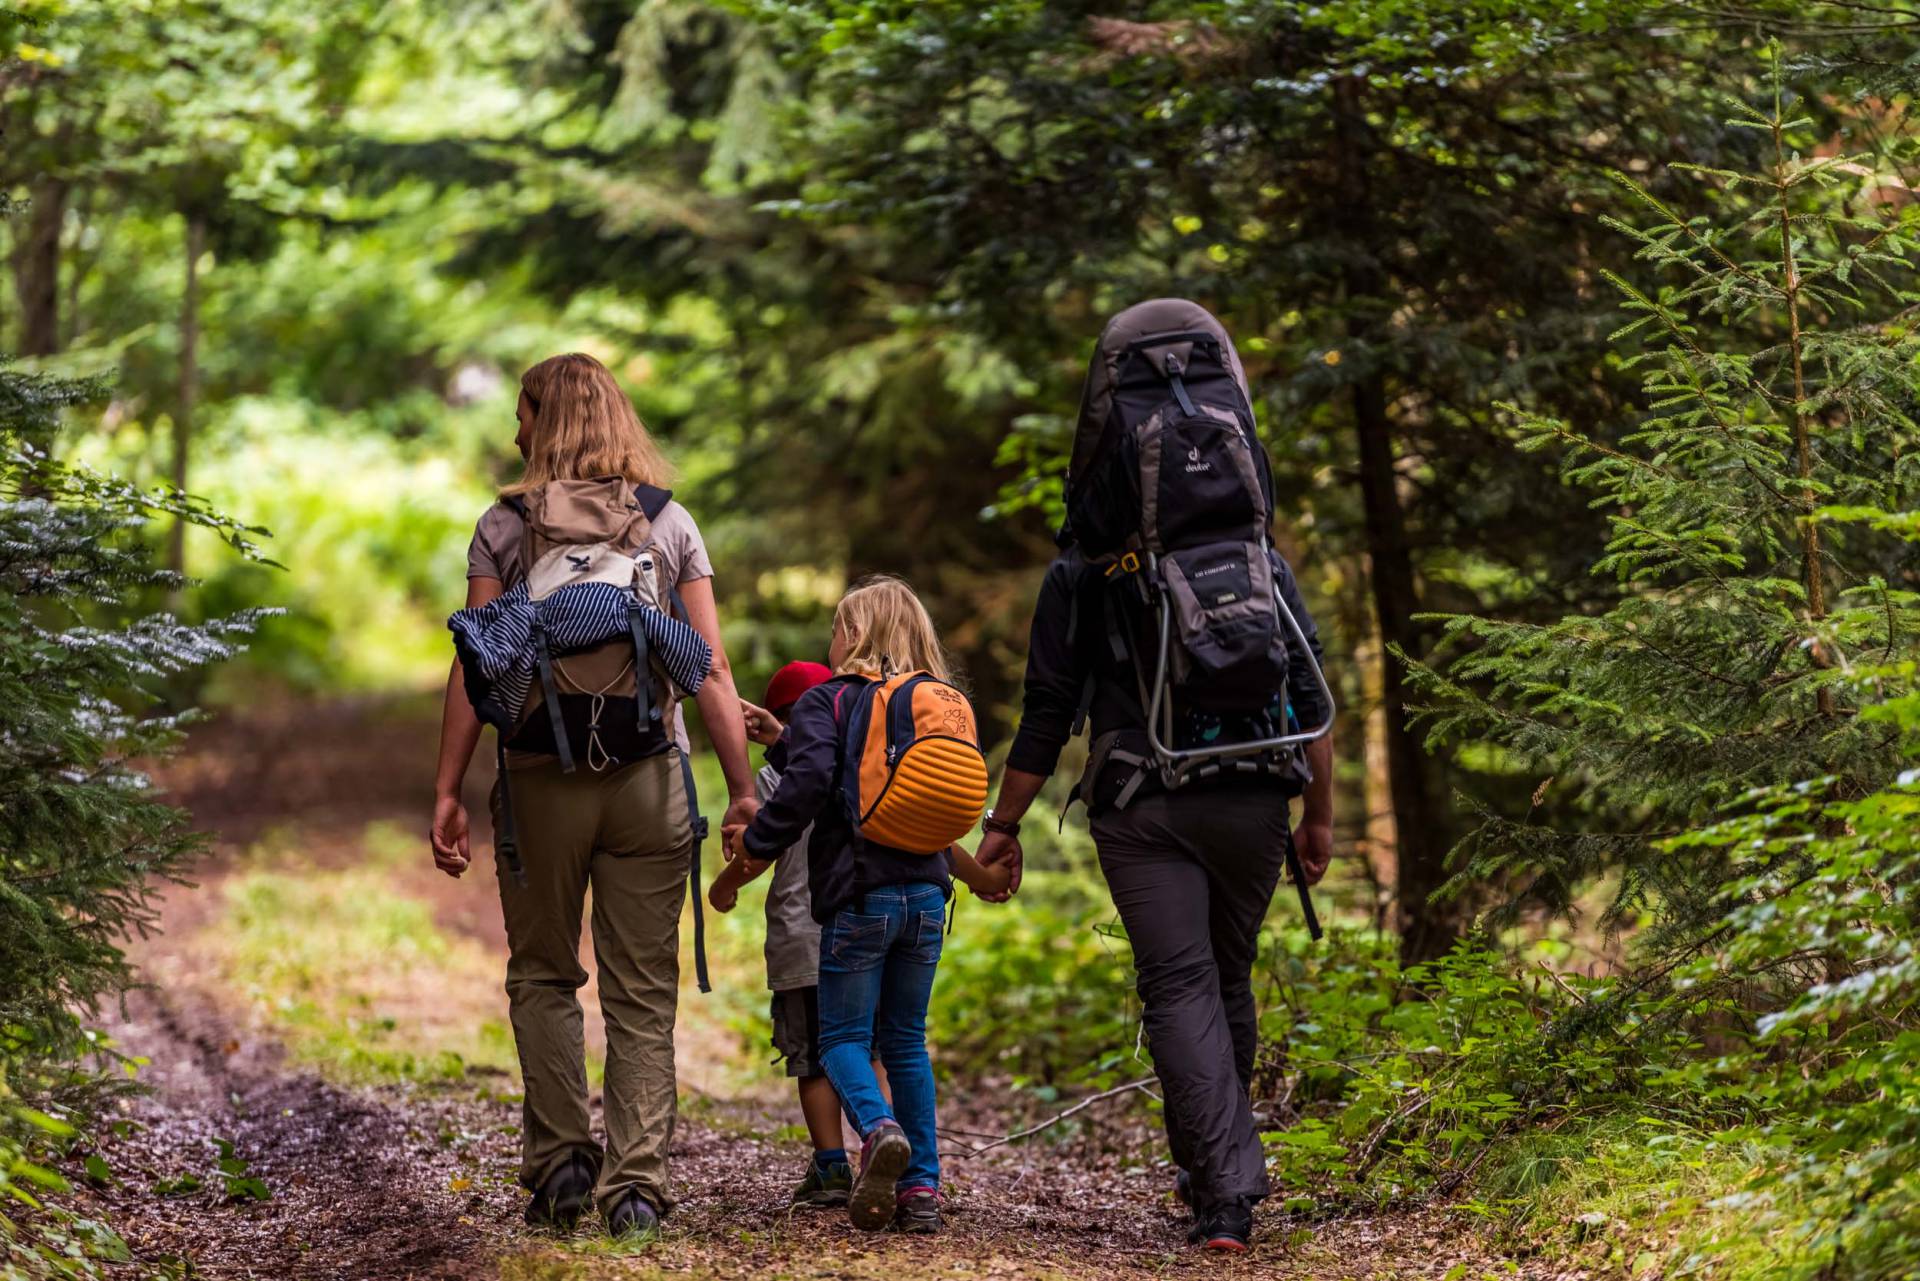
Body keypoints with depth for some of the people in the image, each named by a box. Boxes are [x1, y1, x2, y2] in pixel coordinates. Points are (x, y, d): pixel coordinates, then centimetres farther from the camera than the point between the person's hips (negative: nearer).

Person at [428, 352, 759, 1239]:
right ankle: (637, 1180, 0)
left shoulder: (504, 528, 1)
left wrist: (447, 790, 1)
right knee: (642, 992, 6)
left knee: (543, 975, 14)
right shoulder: (671, 526, 5)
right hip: (649, 774, 1)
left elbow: (475, 668, -3)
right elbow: (710, 669, 1)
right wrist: (742, 788, 4)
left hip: (543, 776, -1)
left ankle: (559, 1158, 4)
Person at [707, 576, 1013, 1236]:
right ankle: (922, 1186, 7)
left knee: (843, 1036, 4)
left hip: (859, 897, -5)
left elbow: (807, 784, -18)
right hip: (926, 896, 5)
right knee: (906, 1039, 14)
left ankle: (878, 1128, -26)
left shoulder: (826, 701, -3)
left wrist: (745, 859, -12)